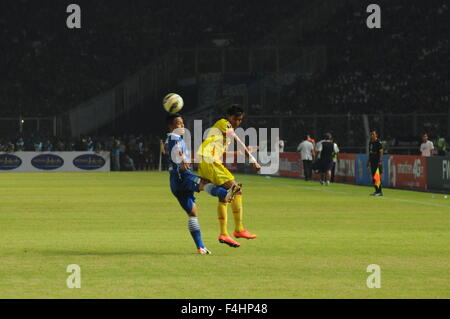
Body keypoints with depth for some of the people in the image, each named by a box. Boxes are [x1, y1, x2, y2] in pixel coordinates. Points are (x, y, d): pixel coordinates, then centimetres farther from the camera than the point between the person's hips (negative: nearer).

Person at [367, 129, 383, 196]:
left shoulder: (379, 143, -9)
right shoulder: (370, 143, 15)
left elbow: (381, 152, -14)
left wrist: (380, 161, -22)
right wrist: (368, 161, 21)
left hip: (377, 161, -8)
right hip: (372, 162, 8)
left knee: (377, 176, -12)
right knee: (373, 177, 9)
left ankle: (380, 191, -10)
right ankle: (376, 191, 15)